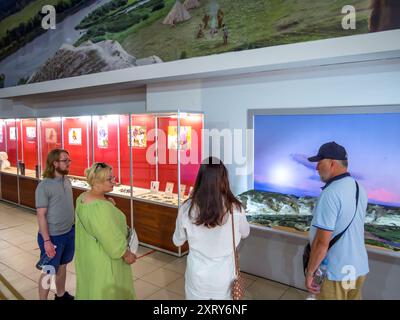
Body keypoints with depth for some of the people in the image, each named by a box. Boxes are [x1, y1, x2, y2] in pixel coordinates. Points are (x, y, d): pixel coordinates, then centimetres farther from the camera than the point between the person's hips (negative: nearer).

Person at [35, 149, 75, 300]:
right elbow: (41, 215, -17)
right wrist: (47, 241, -19)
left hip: (69, 233, 7)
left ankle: (61, 295, 41)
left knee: (62, 266, 22)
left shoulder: (67, 181, 2)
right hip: (53, 236, -7)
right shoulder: (44, 186, -18)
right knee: (48, 272, 9)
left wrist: (73, 227, 13)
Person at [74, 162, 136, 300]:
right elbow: (112, 240, -26)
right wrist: (127, 254, -11)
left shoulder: (83, 197, -3)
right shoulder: (100, 207, -33)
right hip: (103, 259, -8)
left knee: (90, 286, 26)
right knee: (104, 290, 12)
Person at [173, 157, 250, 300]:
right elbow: (245, 233, 3)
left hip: (197, 276, 1)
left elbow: (177, 241, 0)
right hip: (224, 276, 0)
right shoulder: (235, 209, -19)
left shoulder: (187, 209, -17)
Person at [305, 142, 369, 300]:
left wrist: (310, 272, -14)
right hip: (359, 268, 7)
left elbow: (322, 242, -25)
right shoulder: (359, 189, 2)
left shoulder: (330, 194, -25)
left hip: (335, 272, -7)